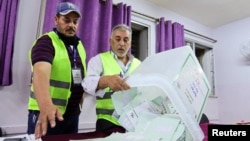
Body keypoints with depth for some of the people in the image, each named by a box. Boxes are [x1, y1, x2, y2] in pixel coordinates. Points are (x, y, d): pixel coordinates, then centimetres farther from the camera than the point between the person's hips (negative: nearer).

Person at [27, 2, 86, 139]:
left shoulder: (79, 45, 10)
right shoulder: (46, 42, -12)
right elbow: (41, 72, -31)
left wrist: (80, 99, 8)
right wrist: (46, 105, -47)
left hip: (73, 113, 7)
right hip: (46, 113, -6)